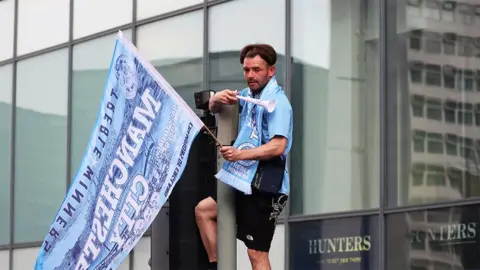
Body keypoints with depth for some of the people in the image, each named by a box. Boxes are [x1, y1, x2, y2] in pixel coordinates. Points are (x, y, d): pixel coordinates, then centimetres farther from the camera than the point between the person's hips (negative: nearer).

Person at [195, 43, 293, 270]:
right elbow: (214, 108, 14)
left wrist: (240, 155, -36)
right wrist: (218, 99, -11)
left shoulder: (277, 101, -14)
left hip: (266, 185, -9)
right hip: (248, 181, 9)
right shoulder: (249, 95, 11)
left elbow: (278, 147, -25)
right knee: (203, 210, 20)